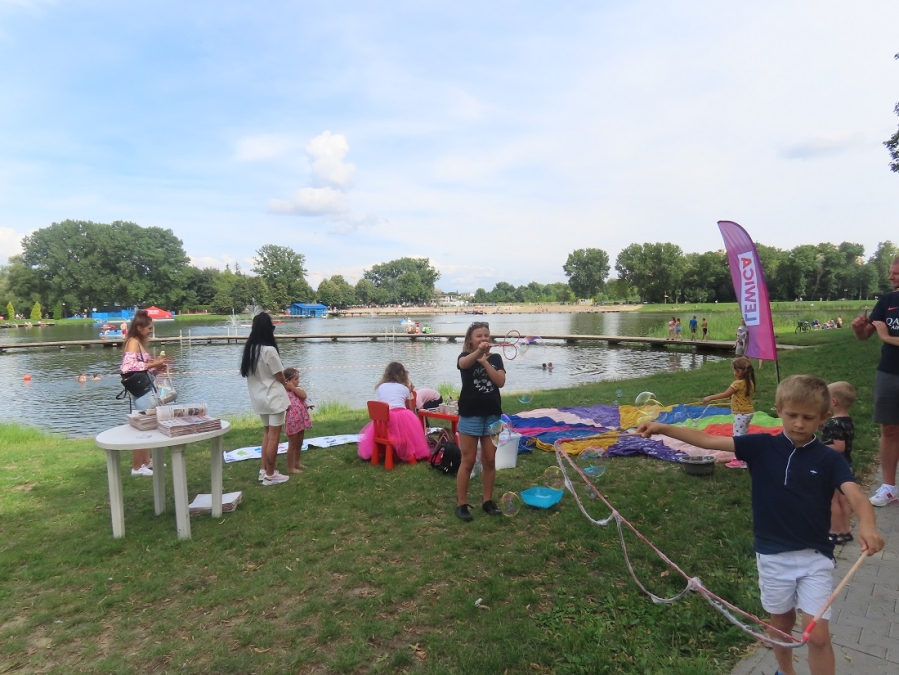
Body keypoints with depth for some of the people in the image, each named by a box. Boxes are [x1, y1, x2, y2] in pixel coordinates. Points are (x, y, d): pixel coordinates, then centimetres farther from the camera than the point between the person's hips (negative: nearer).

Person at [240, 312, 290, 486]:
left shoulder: (249, 348, 3)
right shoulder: (269, 350, -19)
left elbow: (250, 374, 9)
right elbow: (280, 377, -12)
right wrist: (285, 383, 10)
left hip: (259, 397, 8)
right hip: (273, 397, -8)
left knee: (267, 433, 19)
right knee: (274, 436, 1)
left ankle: (264, 470, 25)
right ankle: (270, 475, 8)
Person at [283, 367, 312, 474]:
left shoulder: (298, 389, 6)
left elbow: (304, 395, -16)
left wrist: (293, 388, -16)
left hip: (301, 421, 7)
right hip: (292, 422, -7)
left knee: (299, 444, 19)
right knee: (292, 445, 1)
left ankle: (297, 463, 35)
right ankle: (290, 467, 11)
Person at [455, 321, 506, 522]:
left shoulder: (496, 358, 7)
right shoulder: (465, 356, -4)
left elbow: (501, 382, -8)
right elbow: (463, 364, -31)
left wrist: (485, 361, -16)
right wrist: (478, 351, -51)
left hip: (492, 414, 4)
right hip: (470, 415, -4)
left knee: (490, 460, 10)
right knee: (468, 460, 0)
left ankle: (487, 500, 23)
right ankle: (461, 504, 9)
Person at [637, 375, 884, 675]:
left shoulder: (829, 459, -8)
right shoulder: (761, 446, -6)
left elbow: (856, 496, -23)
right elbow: (709, 441, -11)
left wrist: (867, 524, -45)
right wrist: (663, 428, -19)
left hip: (814, 557, -1)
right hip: (772, 555, 1)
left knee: (818, 635, -4)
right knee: (781, 623, 19)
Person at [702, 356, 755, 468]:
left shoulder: (738, 383, -21)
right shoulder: (750, 382, 5)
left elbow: (725, 394, -21)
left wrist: (710, 398, -15)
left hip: (741, 414, -10)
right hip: (749, 412, 10)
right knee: (744, 435, 19)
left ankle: (739, 460, -5)